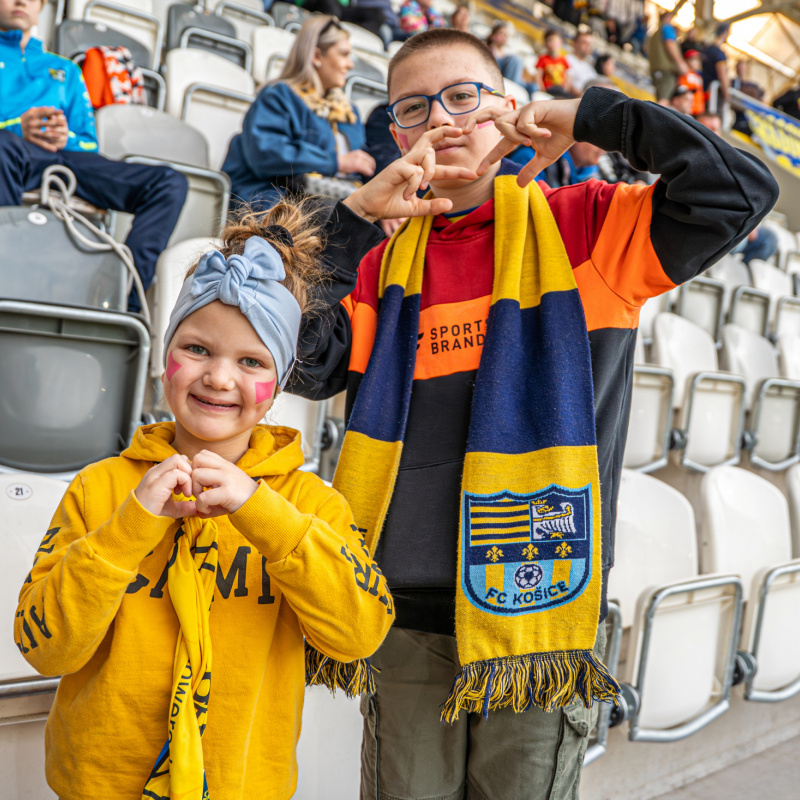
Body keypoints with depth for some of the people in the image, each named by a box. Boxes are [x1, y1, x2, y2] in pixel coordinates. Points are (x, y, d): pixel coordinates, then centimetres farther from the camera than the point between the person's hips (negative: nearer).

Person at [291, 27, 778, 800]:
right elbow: (308, 367, -4)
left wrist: (589, 116, -8)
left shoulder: (584, 227, 1)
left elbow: (740, 191, -7)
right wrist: (351, 218, -9)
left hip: (539, 609, -2)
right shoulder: (384, 264, 9)